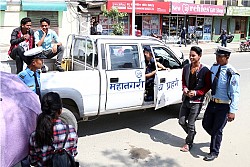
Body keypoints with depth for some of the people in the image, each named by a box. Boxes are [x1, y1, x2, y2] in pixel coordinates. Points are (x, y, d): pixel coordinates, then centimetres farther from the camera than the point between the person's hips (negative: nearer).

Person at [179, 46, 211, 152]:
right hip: (186, 99, 5)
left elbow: (208, 86, -6)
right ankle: (192, 134, 39)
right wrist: (184, 88, -5)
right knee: (182, 121, 11)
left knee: (190, 124, 3)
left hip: (197, 101, -5)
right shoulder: (186, 68, 3)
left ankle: (189, 143, 24)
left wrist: (196, 93, -17)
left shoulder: (205, 71, -12)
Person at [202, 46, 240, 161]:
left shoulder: (232, 73, -20)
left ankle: (214, 152, 21)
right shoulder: (214, 67, 0)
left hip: (224, 106, -6)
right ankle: (216, 138, 44)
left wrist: (232, 111, -23)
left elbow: (235, 94, -20)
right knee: (206, 124, 15)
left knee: (217, 129, 3)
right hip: (212, 102, 6)